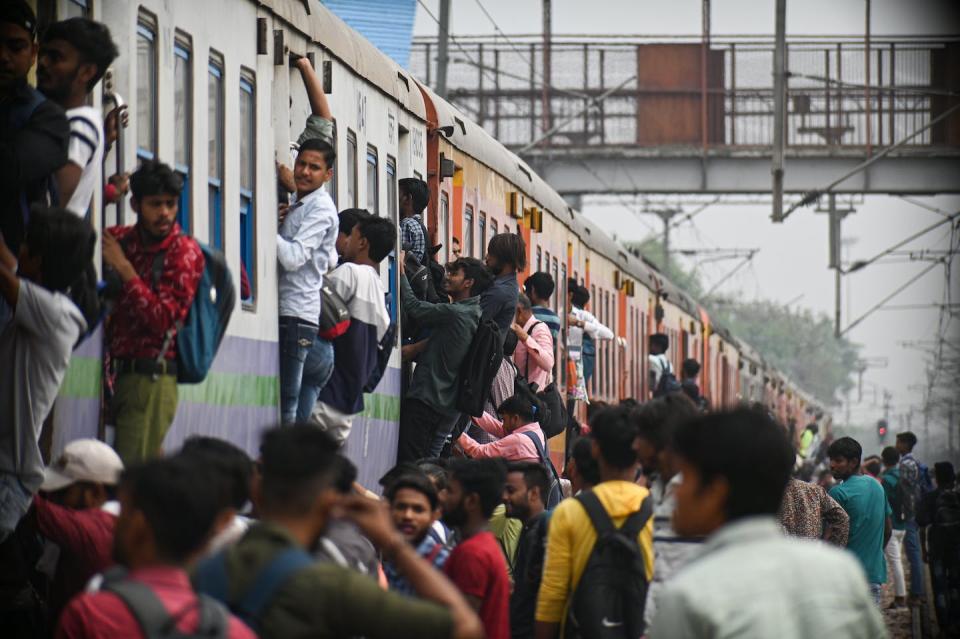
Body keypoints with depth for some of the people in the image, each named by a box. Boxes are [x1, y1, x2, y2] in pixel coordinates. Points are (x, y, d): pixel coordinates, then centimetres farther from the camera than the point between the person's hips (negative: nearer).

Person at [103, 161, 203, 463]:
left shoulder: (185, 251, -5)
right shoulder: (122, 239, 12)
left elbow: (164, 319, -13)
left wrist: (124, 269, -13)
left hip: (152, 377, -6)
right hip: (121, 372, 6)